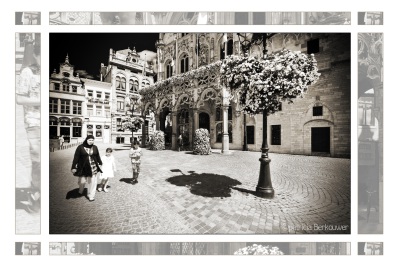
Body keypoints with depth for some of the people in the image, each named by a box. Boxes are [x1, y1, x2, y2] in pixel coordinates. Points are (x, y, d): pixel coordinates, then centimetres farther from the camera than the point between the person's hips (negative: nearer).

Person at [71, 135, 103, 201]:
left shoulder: (95, 147, 2)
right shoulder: (80, 147, -7)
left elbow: (98, 156, 14)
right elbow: (76, 158, -5)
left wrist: (100, 163, 22)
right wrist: (73, 167, -6)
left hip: (93, 168, 2)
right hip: (83, 168, -2)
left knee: (92, 182, 4)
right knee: (82, 181, 7)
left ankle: (91, 196, 21)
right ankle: (80, 192, 41)